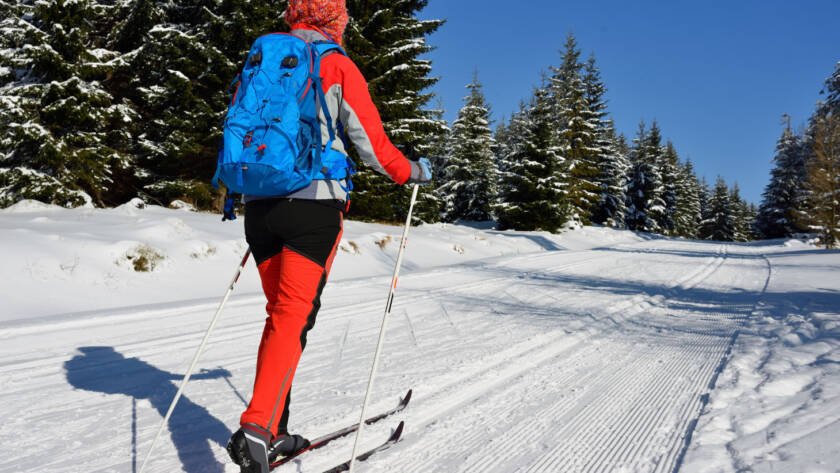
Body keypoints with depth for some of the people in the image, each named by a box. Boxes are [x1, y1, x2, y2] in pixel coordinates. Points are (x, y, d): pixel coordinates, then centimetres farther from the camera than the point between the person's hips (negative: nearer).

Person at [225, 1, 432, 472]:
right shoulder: (338, 67, 1)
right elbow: (372, 141, 1)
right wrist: (413, 172, 16)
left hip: (260, 202, 6)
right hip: (313, 201, -5)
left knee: (281, 312, 13)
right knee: (294, 315, -5)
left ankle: (274, 433, 14)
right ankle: (256, 428, -17)